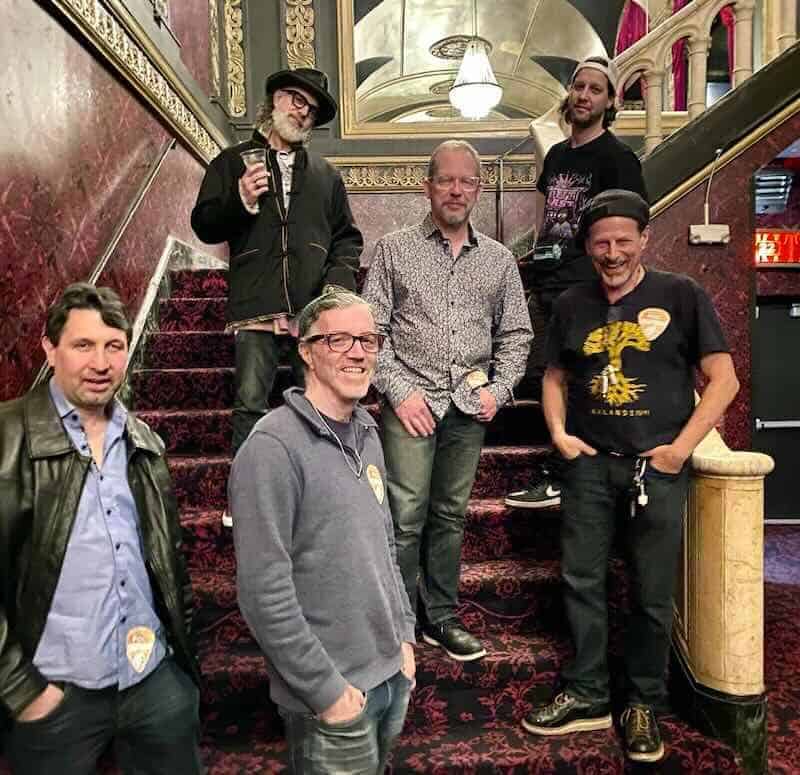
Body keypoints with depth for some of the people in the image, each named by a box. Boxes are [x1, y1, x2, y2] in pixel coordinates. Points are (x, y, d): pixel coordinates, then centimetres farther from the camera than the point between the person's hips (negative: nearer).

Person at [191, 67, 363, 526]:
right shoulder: (233, 162, 14)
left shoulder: (325, 174, 21)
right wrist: (239, 202, -9)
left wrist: (340, 278, 0)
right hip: (256, 311, -2)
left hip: (314, 312, 2)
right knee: (250, 406, -3)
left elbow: (347, 236, 19)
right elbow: (204, 226, 9)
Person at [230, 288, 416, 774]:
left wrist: (404, 637, 8)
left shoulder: (366, 431, 3)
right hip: (332, 695, -7)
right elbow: (265, 593, -22)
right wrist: (326, 688, -16)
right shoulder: (274, 447, -21)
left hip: (393, 675, 7)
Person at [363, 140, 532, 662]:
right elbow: (372, 329, 0)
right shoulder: (394, 251, 4)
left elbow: (516, 335, 14)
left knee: (451, 516, 12)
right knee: (405, 518, -4)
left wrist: (499, 389, 1)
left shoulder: (500, 260, 12)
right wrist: (398, 390, -9)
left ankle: (441, 618, 26)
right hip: (411, 401, -3)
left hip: (470, 407, 3)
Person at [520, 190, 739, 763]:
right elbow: (556, 377, 17)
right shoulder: (572, 305, 7)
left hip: (658, 464, -2)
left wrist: (680, 448, -10)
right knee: (582, 581, 8)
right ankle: (587, 696, 26)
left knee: (654, 594, 7)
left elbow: (723, 380, -3)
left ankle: (644, 705, 28)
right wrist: (559, 432, 1)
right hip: (590, 462, 3)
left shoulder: (681, 296, -2)